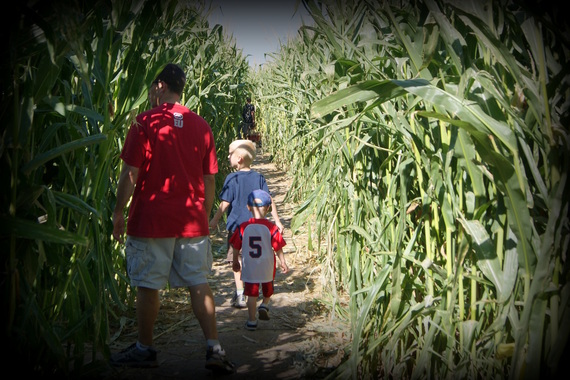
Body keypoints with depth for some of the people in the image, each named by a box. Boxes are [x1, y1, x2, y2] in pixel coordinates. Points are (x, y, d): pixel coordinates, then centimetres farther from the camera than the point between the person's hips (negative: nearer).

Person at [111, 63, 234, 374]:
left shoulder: (145, 122, -7)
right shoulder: (201, 126, 6)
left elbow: (130, 174, -8)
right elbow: (210, 180, 9)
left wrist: (118, 213, 2)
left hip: (151, 220, -4)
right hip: (192, 221, 4)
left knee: (147, 286, 7)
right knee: (199, 285, 7)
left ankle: (144, 350, 19)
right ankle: (214, 349, 4)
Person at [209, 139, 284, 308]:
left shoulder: (232, 178, -10)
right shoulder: (259, 178, 2)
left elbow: (225, 203, -11)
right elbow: (269, 201, -1)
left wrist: (215, 220, 1)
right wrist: (277, 221, 3)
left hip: (236, 226, -4)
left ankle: (240, 295, -3)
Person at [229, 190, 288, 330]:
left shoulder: (243, 227, -7)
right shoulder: (271, 227, -12)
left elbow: (236, 247, 1)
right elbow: (278, 248, -7)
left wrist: (235, 262, 16)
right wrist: (283, 263, 6)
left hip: (249, 266, 0)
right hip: (267, 266, 0)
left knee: (251, 293, 7)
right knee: (268, 288, 27)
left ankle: (251, 321, 9)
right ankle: (264, 305, 12)